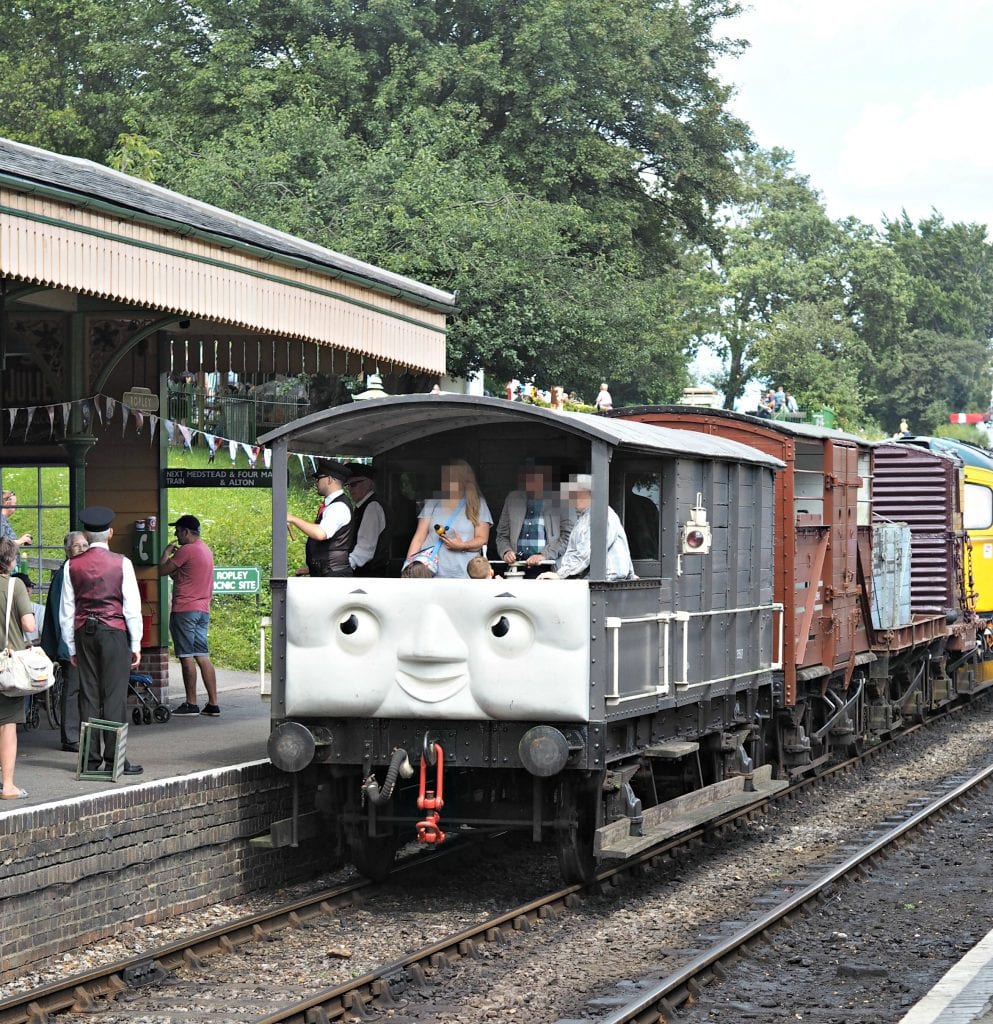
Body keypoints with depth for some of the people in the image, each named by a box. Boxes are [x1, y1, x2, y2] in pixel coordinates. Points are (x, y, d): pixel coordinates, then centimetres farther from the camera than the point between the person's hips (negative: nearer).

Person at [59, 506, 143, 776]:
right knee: (115, 695, -3)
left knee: (88, 695, 6)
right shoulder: (121, 563, -4)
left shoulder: (73, 566, 4)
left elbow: (66, 611, 7)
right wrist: (136, 644, 2)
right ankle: (114, 758, -5)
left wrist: (72, 647, 14)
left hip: (84, 632, 3)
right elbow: (132, 607, -5)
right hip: (115, 632, -3)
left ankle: (91, 758, 7)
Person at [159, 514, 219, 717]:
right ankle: (213, 704, 4)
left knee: (187, 657, -4)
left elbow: (162, 570, -9)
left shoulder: (187, 550, -12)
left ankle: (191, 703, -2)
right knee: (203, 656, 7)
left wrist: (167, 552, 6)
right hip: (203, 610, 9)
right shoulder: (206, 550, 17)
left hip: (185, 609, -9)